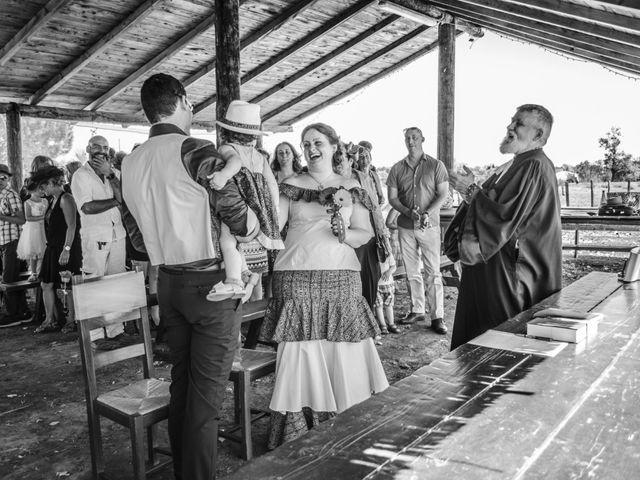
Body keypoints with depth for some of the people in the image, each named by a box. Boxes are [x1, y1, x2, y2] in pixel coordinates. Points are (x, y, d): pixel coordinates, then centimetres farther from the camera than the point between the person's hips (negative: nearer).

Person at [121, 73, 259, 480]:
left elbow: (137, 237, 13)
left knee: (181, 381, 17)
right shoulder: (196, 151, -13)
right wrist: (266, 236, 5)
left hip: (167, 282, 7)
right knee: (207, 391, 1)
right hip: (211, 282, -7)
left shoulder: (131, 162, 8)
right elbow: (238, 216, -15)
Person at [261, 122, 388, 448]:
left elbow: (366, 233, 8)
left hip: (342, 279, 2)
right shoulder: (291, 186, 9)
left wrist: (346, 234, -11)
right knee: (301, 356, -2)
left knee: (346, 356, 2)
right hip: (297, 279, -1)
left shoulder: (351, 189, 12)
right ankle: (298, 442, 12)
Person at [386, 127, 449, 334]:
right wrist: (409, 213, -12)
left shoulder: (436, 165, 1)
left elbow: (443, 194, -2)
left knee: (433, 272, -3)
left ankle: (437, 317, 2)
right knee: (411, 272, 10)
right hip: (405, 226, 3)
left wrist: (427, 213, -17)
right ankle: (417, 310, 23)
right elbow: (392, 198, 5)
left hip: (429, 226, -3)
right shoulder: (397, 169, 7)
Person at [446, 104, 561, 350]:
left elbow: (506, 217, -25)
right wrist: (471, 191, 1)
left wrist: (471, 191, -16)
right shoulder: (513, 166, 13)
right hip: (489, 263, 10)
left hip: (509, 269, -10)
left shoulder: (534, 168, -17)